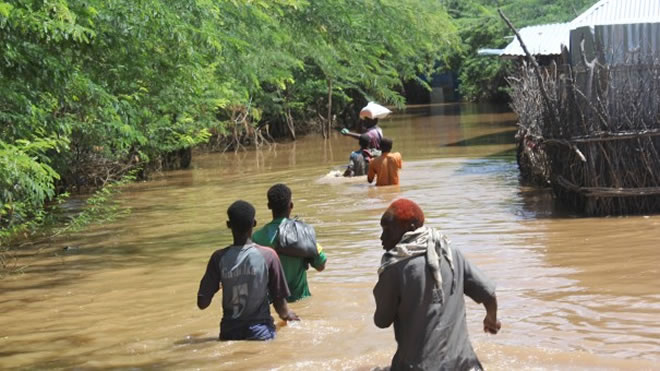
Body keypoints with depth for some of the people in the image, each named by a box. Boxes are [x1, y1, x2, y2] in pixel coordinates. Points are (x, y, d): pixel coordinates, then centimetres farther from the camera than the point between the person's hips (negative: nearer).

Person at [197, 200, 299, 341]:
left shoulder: (219, 258, -6)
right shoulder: (268, 256, -7)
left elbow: (202, 303, -4)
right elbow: (279, 300, -2)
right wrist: (287, 314, 20)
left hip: (230, 333, 1)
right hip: (261, 332, -1)